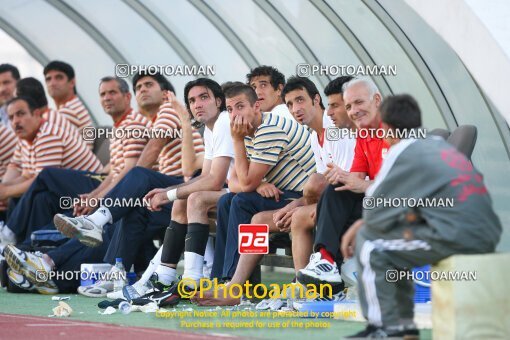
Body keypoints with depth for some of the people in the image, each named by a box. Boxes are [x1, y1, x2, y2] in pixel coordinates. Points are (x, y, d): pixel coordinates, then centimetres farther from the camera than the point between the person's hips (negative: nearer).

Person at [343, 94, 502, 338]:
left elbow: (374, 214, -4)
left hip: (456, 240, -9)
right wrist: (362, 224, 22)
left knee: (369, 240, 5)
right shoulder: (440, 145, 20)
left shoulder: (402, 153, -5)